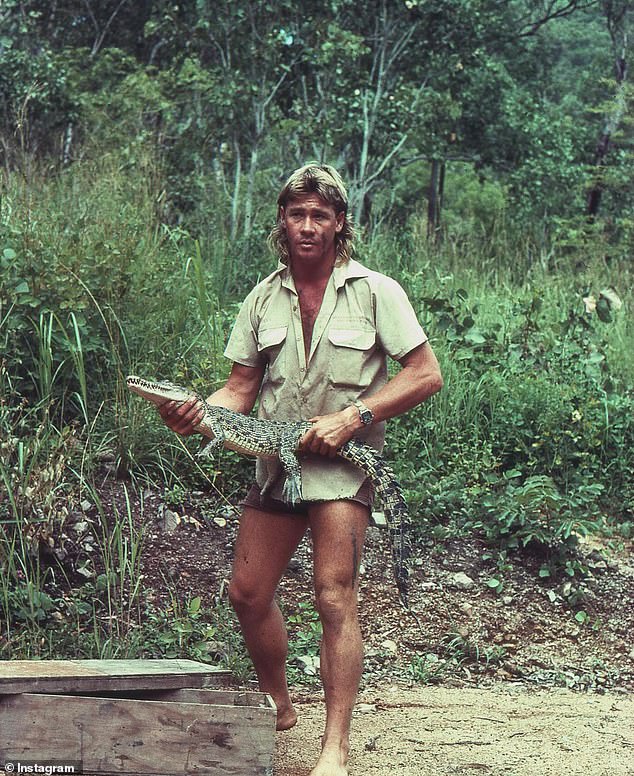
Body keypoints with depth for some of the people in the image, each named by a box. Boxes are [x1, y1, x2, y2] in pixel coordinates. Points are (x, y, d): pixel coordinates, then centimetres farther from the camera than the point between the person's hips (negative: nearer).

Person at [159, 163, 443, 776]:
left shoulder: (373, 290, -5)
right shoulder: (263, 299, 7)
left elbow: (426, 374, -6)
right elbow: (241, 389, 9)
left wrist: (354, 416, -16)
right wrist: (194, 412, -12)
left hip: (343, 463, -5)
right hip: (275, 461, 5)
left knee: (334, 595, -14)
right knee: (247, 593, 6)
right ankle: (278, 707, 30)